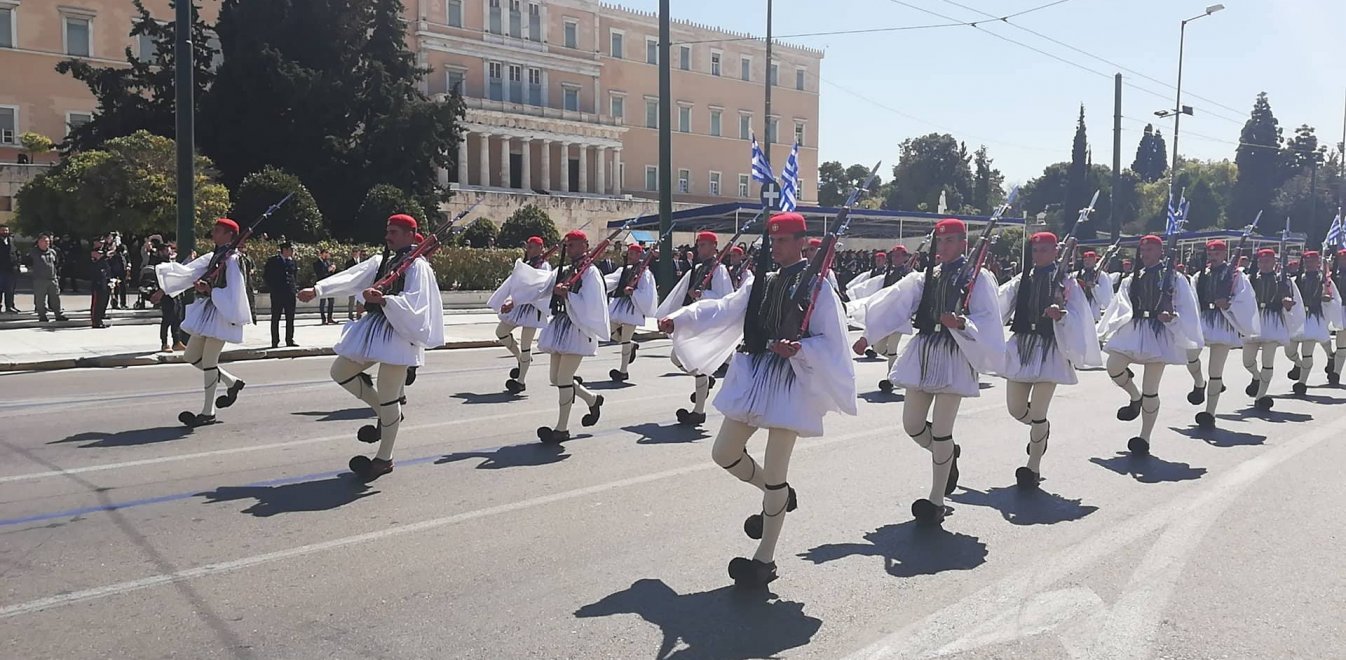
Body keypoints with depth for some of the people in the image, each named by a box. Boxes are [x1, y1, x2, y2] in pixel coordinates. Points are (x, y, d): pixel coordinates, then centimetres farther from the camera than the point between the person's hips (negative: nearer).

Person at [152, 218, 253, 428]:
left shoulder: (232, 260, -13)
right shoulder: (213, 257, 14)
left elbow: (232, 293, -19)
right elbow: (186, 273, 16)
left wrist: (209, 289, -26)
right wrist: (163, 290, 16)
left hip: (222, 313, -10)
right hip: (206, 310, 10)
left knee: (209, 361, -6)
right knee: (191, 356, 14)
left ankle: (208, 412, 4)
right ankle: (232, 382, 26)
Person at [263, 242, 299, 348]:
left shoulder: (292, 261, 9)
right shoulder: (273, 260, -3)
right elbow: (265, 275, 1)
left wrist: (292, 284, 12)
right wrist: (272, 287, -3)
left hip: (290, 293, 4)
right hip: (277, 294, -4)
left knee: (290, 318, 5)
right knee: (275, 318, 1)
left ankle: (290, 340, 12)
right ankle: (275, 342, 5)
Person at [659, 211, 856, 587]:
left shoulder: (817, 286, -6)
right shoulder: (762, 282, 12)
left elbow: (830, 342, -10)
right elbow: (723, 309, 3)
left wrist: (799, 349, -29)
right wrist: (679, 320, -10)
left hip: (789, 381, -7)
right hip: (753, 375, 7)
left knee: (774, 473, -3)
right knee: (724, 453, 11)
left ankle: (765, 559, 11)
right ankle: (780, 497, 36)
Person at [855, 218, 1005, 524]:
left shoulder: (978, 277, -2)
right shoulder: (927, 276, 12)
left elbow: (987, 321, -9)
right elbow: (895, 304, 7)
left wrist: (962, 323, -28)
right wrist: (868, 336, 2)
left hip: (954, 356, -5)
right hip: (923, 352, 5)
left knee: (940, 432, -5)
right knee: (912, 425, 8)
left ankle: (936, 501, 8)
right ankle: (948, 456, 39)